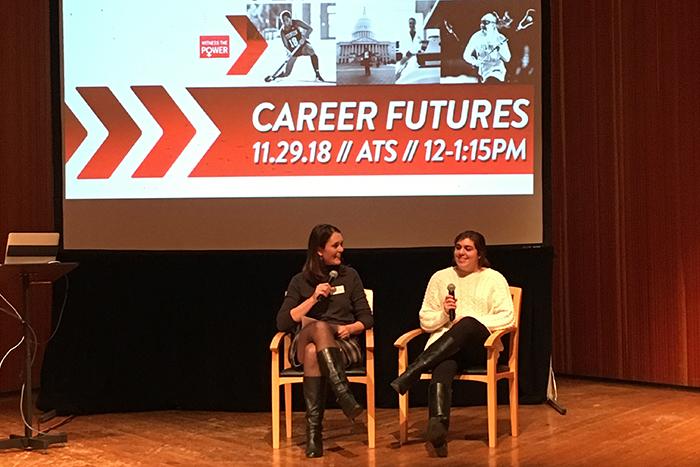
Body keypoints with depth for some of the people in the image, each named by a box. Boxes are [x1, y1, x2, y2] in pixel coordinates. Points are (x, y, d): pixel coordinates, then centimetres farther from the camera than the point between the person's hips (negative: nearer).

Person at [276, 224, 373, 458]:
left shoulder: (349, 275, 13)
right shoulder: (300, 281, 10)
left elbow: (367, 318, 10)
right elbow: (282, 323, -1)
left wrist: (350, 328, -11)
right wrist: (313, 298, -8)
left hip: (343, 345, 0)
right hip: (304, 346, 0)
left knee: (312, 343, -36)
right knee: (319, 327, -37)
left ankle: (314, 430, -41)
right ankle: (344, 395, -47)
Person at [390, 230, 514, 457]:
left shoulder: (494, 278, 13)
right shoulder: (440, 277, 19)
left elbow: (506, 318, 1)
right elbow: (425, 321, 17)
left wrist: (472, 323, -11)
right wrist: (444, 314, -5)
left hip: (480, 346, -1)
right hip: (444, 345, 1)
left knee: (468, 324, -39)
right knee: (443, 368, -38)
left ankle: (408, 376, -44)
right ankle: (438, 425, -59)